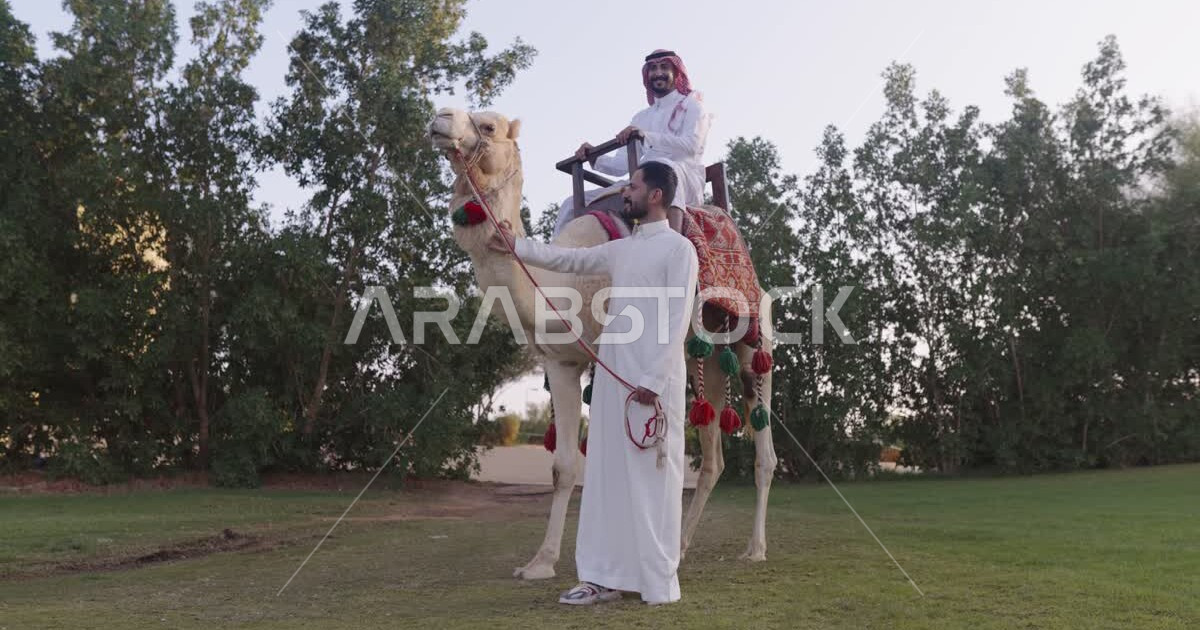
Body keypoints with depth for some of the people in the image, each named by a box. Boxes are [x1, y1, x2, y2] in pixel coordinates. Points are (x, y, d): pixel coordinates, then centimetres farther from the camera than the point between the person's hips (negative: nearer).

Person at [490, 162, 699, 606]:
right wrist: (516, 246, 21)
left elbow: (677, 320, -11)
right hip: (612, 371, 7)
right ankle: (605, 577, 14)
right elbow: (567, 259, 24)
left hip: (653, 377, -7)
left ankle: (660, 582, 5)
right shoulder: (620, 249, 17)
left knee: (652, 475, -3)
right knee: (606, 473, 7)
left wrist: (654, 380, -16)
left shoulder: (678, 247, -4)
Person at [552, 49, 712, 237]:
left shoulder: (691, 105, 12)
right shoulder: (641, 117, 28)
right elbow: (624, 164, 19)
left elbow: (692, 145, -10)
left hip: (686, 181, -6)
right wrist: (595, 158, -2)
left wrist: (646, 136, -24)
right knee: (573, 204, -4)